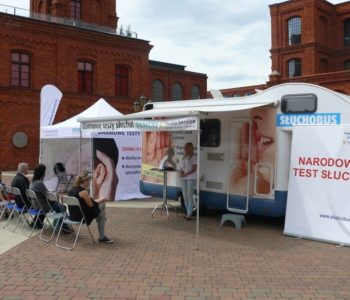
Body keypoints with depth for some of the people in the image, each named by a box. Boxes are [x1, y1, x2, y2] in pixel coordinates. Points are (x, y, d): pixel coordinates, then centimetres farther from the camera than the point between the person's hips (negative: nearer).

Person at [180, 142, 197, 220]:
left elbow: (194, 169, -12)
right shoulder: (183, 158, 15)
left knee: (189, 195, -9)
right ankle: (188, 212, 17)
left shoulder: (193, 158, -6)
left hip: (191, 178, -7)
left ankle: (189, 213, -5)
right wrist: (181, 172, -4)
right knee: (185, 196, 8)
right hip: (183, 179, 7)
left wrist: (186, 174, -19)